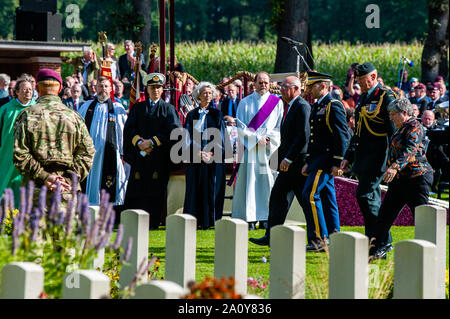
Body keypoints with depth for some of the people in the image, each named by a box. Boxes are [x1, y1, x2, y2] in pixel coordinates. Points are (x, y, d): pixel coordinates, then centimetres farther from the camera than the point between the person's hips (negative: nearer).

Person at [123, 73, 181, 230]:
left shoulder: (169, 109, 9)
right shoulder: (138, 108, 15)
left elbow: (174, 130, -4)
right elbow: (129, 128, 5)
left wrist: (152, 142, -13)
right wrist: (139, 142, -14)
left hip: (160, 156, -1)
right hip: (140, 156, 2)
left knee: (155, 192, -5)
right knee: (137, 190, -4)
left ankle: (153, 223, -3)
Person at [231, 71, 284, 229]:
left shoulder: (277, 102, 10)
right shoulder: (245, 102, 7)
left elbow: (280, 127, 8)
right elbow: (240, 127, 0)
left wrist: (268, 139, -8)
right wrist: (257, 138, -12)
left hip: (269, 149, 1)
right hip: (250, 149, -1)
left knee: (268, 180, -5)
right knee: (249, 180, -5)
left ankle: (267, 217, -2)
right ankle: (249, 218, -4)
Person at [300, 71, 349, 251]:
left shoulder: (333, 106, -12)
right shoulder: (316, 107, 18)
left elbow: (342, 135, -16)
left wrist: (337, 163, -19)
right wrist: (308, 162, 21)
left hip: (327, 160, -10)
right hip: (318, 159, 10)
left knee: (310, 195, -14)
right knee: (327, 198, 10)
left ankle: (318, 239, -13)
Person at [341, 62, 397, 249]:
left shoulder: (386, 96, -9)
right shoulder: (363, 98, 17)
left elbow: (393, 129, -13)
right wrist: (348, 157, 19)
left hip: (377, 156, -9)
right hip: (363, 156, 9)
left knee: (364, 194, -14)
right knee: (373, 198, 9)